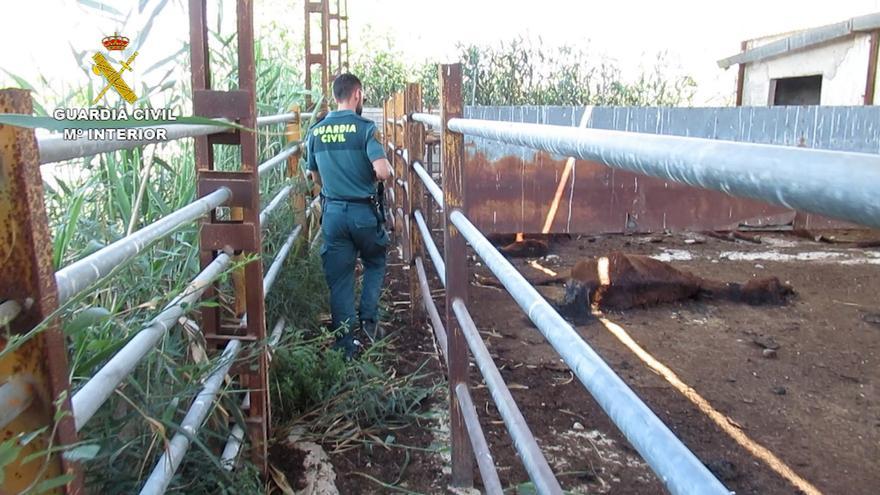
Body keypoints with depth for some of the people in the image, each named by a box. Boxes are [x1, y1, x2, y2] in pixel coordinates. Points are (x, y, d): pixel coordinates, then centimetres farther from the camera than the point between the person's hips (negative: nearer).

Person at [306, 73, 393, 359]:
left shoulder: (315, 132, 5)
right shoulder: (365, 128, -11)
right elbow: (383, 172, -21)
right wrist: (388, 170, 1)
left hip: (332, 213, 4)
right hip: (364, 212, -3)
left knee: (338, 279, 10)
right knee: (375, 264, 24)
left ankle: (345, 346, 15)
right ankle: (368, 317, 13)